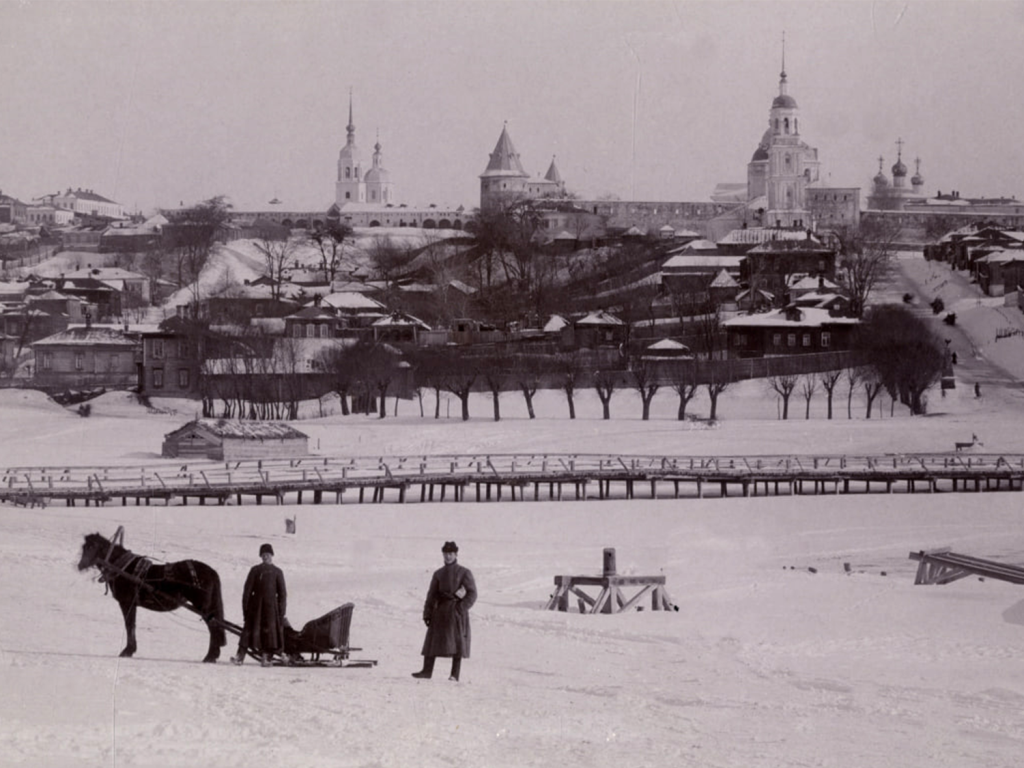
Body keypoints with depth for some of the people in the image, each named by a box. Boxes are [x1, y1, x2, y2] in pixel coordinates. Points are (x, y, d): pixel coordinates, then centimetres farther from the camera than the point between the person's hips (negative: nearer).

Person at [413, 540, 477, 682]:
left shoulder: (464, 573, 2)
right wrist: (427, 613, 4)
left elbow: (472, 593, -3)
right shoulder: (438, 574, 14)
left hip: (456, 611, -4)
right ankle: (427, 671, 2)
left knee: (457, 642, -5)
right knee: (432, 641, -1)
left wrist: (461, 608, -15)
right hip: (440, 611, 4)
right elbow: (431, 595, 12)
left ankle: (455, 674, -3)